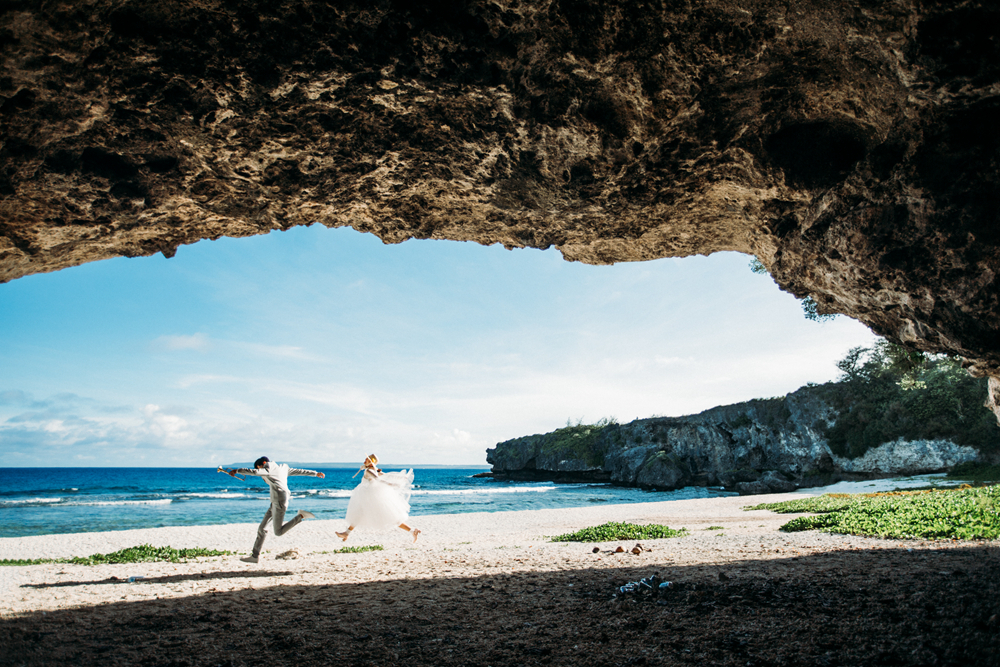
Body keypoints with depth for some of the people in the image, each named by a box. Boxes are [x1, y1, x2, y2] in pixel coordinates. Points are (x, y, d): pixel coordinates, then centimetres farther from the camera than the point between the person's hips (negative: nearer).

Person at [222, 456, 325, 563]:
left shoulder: (269, 469, -1)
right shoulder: (283, 468, 22)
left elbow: (254, 472, -18)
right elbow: (300, 471, 29)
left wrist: (236, 470, -13)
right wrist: (315, 473, 36)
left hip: (279, 501, -10)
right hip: (275, 502, 10)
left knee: (278, 532, -9)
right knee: (262, 528, 9)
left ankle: (300, 516, -9)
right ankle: (255, 556, 13)